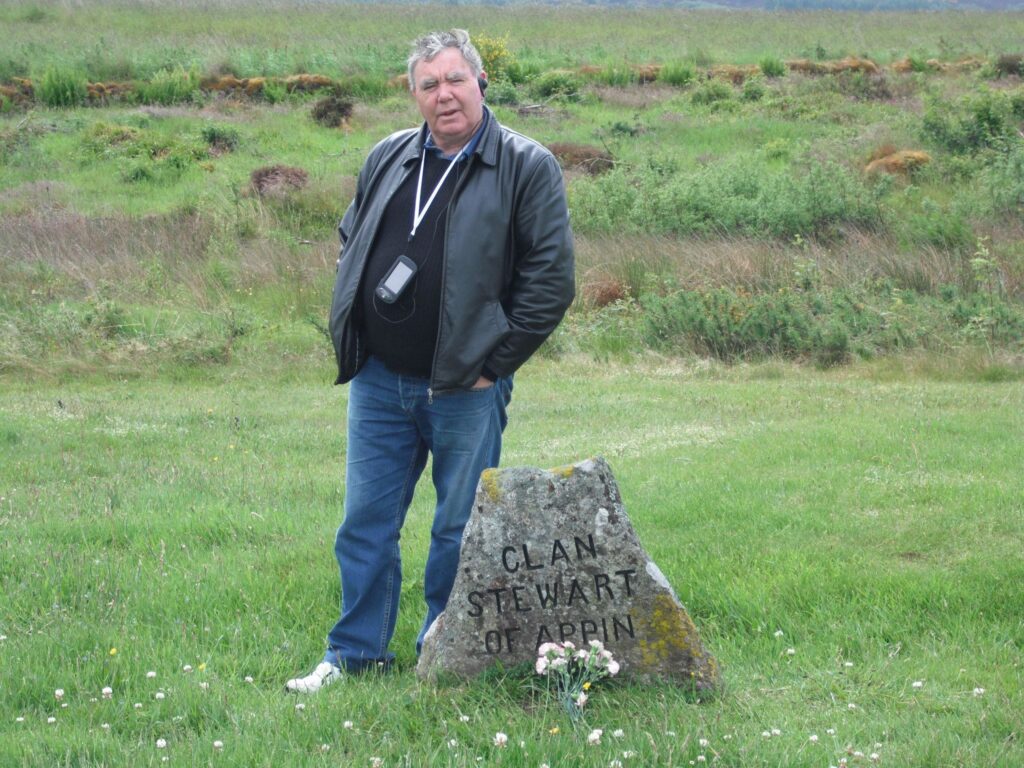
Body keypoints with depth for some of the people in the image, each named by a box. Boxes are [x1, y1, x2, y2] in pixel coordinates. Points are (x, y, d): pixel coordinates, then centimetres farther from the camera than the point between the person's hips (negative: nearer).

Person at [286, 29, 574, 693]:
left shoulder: (527, 167, -6)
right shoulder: (389, 159, 10)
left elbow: (552, 277, -9)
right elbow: (351, 243, 23)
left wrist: (493, 361, -10)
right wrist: (352, 336, 12)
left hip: (465, 389, -4)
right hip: (379, 382, 5)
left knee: (459, 529, 5)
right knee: (367, 521, 9)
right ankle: (356, 653, 19)